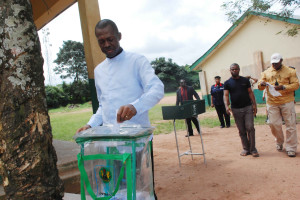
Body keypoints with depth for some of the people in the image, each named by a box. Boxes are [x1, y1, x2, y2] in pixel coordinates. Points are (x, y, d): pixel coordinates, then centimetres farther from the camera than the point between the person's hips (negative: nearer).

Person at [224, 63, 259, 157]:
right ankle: (246, 148, 17)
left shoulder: (245, 80, 7)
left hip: (248, 107, 0)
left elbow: (250, 92, 7)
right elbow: (226, 95, -5)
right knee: (241, 131, 6)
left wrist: (254, 104, -3)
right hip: (236, 109, 0)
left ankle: (252, 149, 3)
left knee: (250, 128, -8)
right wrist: (227, 106, -21)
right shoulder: (227, 83, 3)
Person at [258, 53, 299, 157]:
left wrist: (283, 87, -19)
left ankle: (291, 148, 11)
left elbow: (296, 85, -2)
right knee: (273, 123, 2)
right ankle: (279, 142, 29)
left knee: (290, 125, 0)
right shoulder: (266, 72, 11)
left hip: (287, 102, -2)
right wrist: (262, 84, -15)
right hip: (272, 103, 2)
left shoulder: (290, 71, 4)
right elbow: (260, 87, 9)